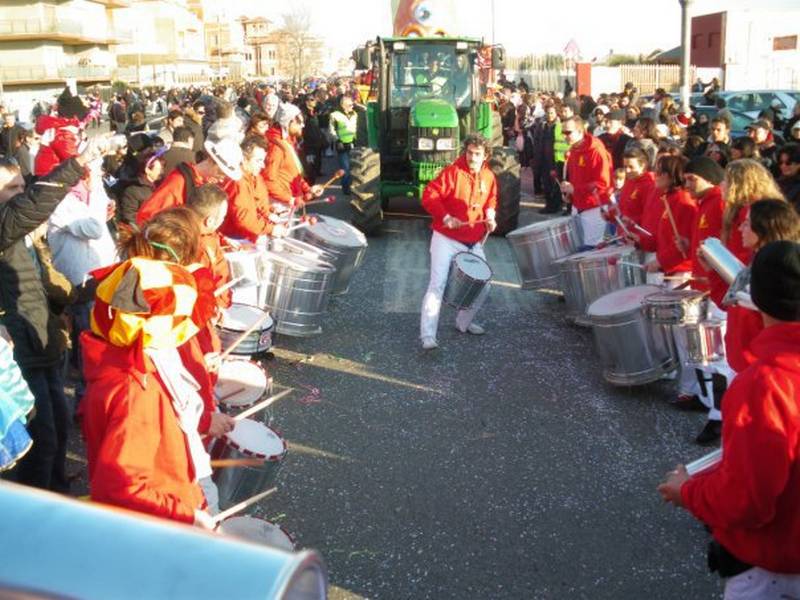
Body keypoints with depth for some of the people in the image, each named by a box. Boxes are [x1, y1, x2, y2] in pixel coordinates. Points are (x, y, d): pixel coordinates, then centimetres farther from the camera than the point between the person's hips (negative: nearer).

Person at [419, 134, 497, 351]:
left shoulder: (489, 177, 5)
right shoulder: (453, 172, -12)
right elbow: (429, 195, -15)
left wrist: (490, 216, 0)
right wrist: (445, 217, -24)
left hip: (474, 243, 6)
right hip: (446, 239, -6)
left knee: (483, 286, 9)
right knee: (438, 284, -13)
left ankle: (464, 322, 31)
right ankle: (428, 335, -13)